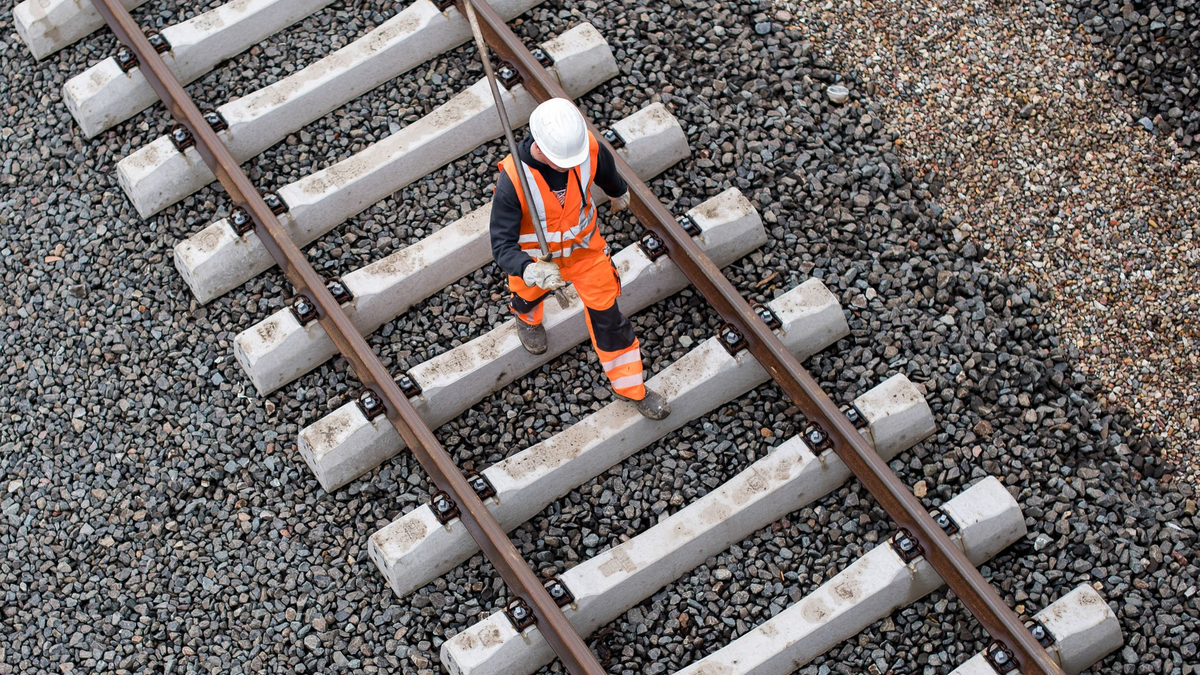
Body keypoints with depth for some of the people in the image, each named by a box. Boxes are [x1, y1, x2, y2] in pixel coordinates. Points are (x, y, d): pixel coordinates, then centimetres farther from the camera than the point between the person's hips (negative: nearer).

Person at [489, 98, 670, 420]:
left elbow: (606, 172, -4)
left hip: (584, 246, 1)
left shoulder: (590, 148, -31)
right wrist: (531, 271, -58)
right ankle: (527, 317, 71)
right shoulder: (512, 180, -41)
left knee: (606, 314, 9)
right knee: (531, 293, 31)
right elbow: (502, 245, -38)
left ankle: (631, 387, 31)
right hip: (535, 257, -1)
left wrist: (619, 193, 19)